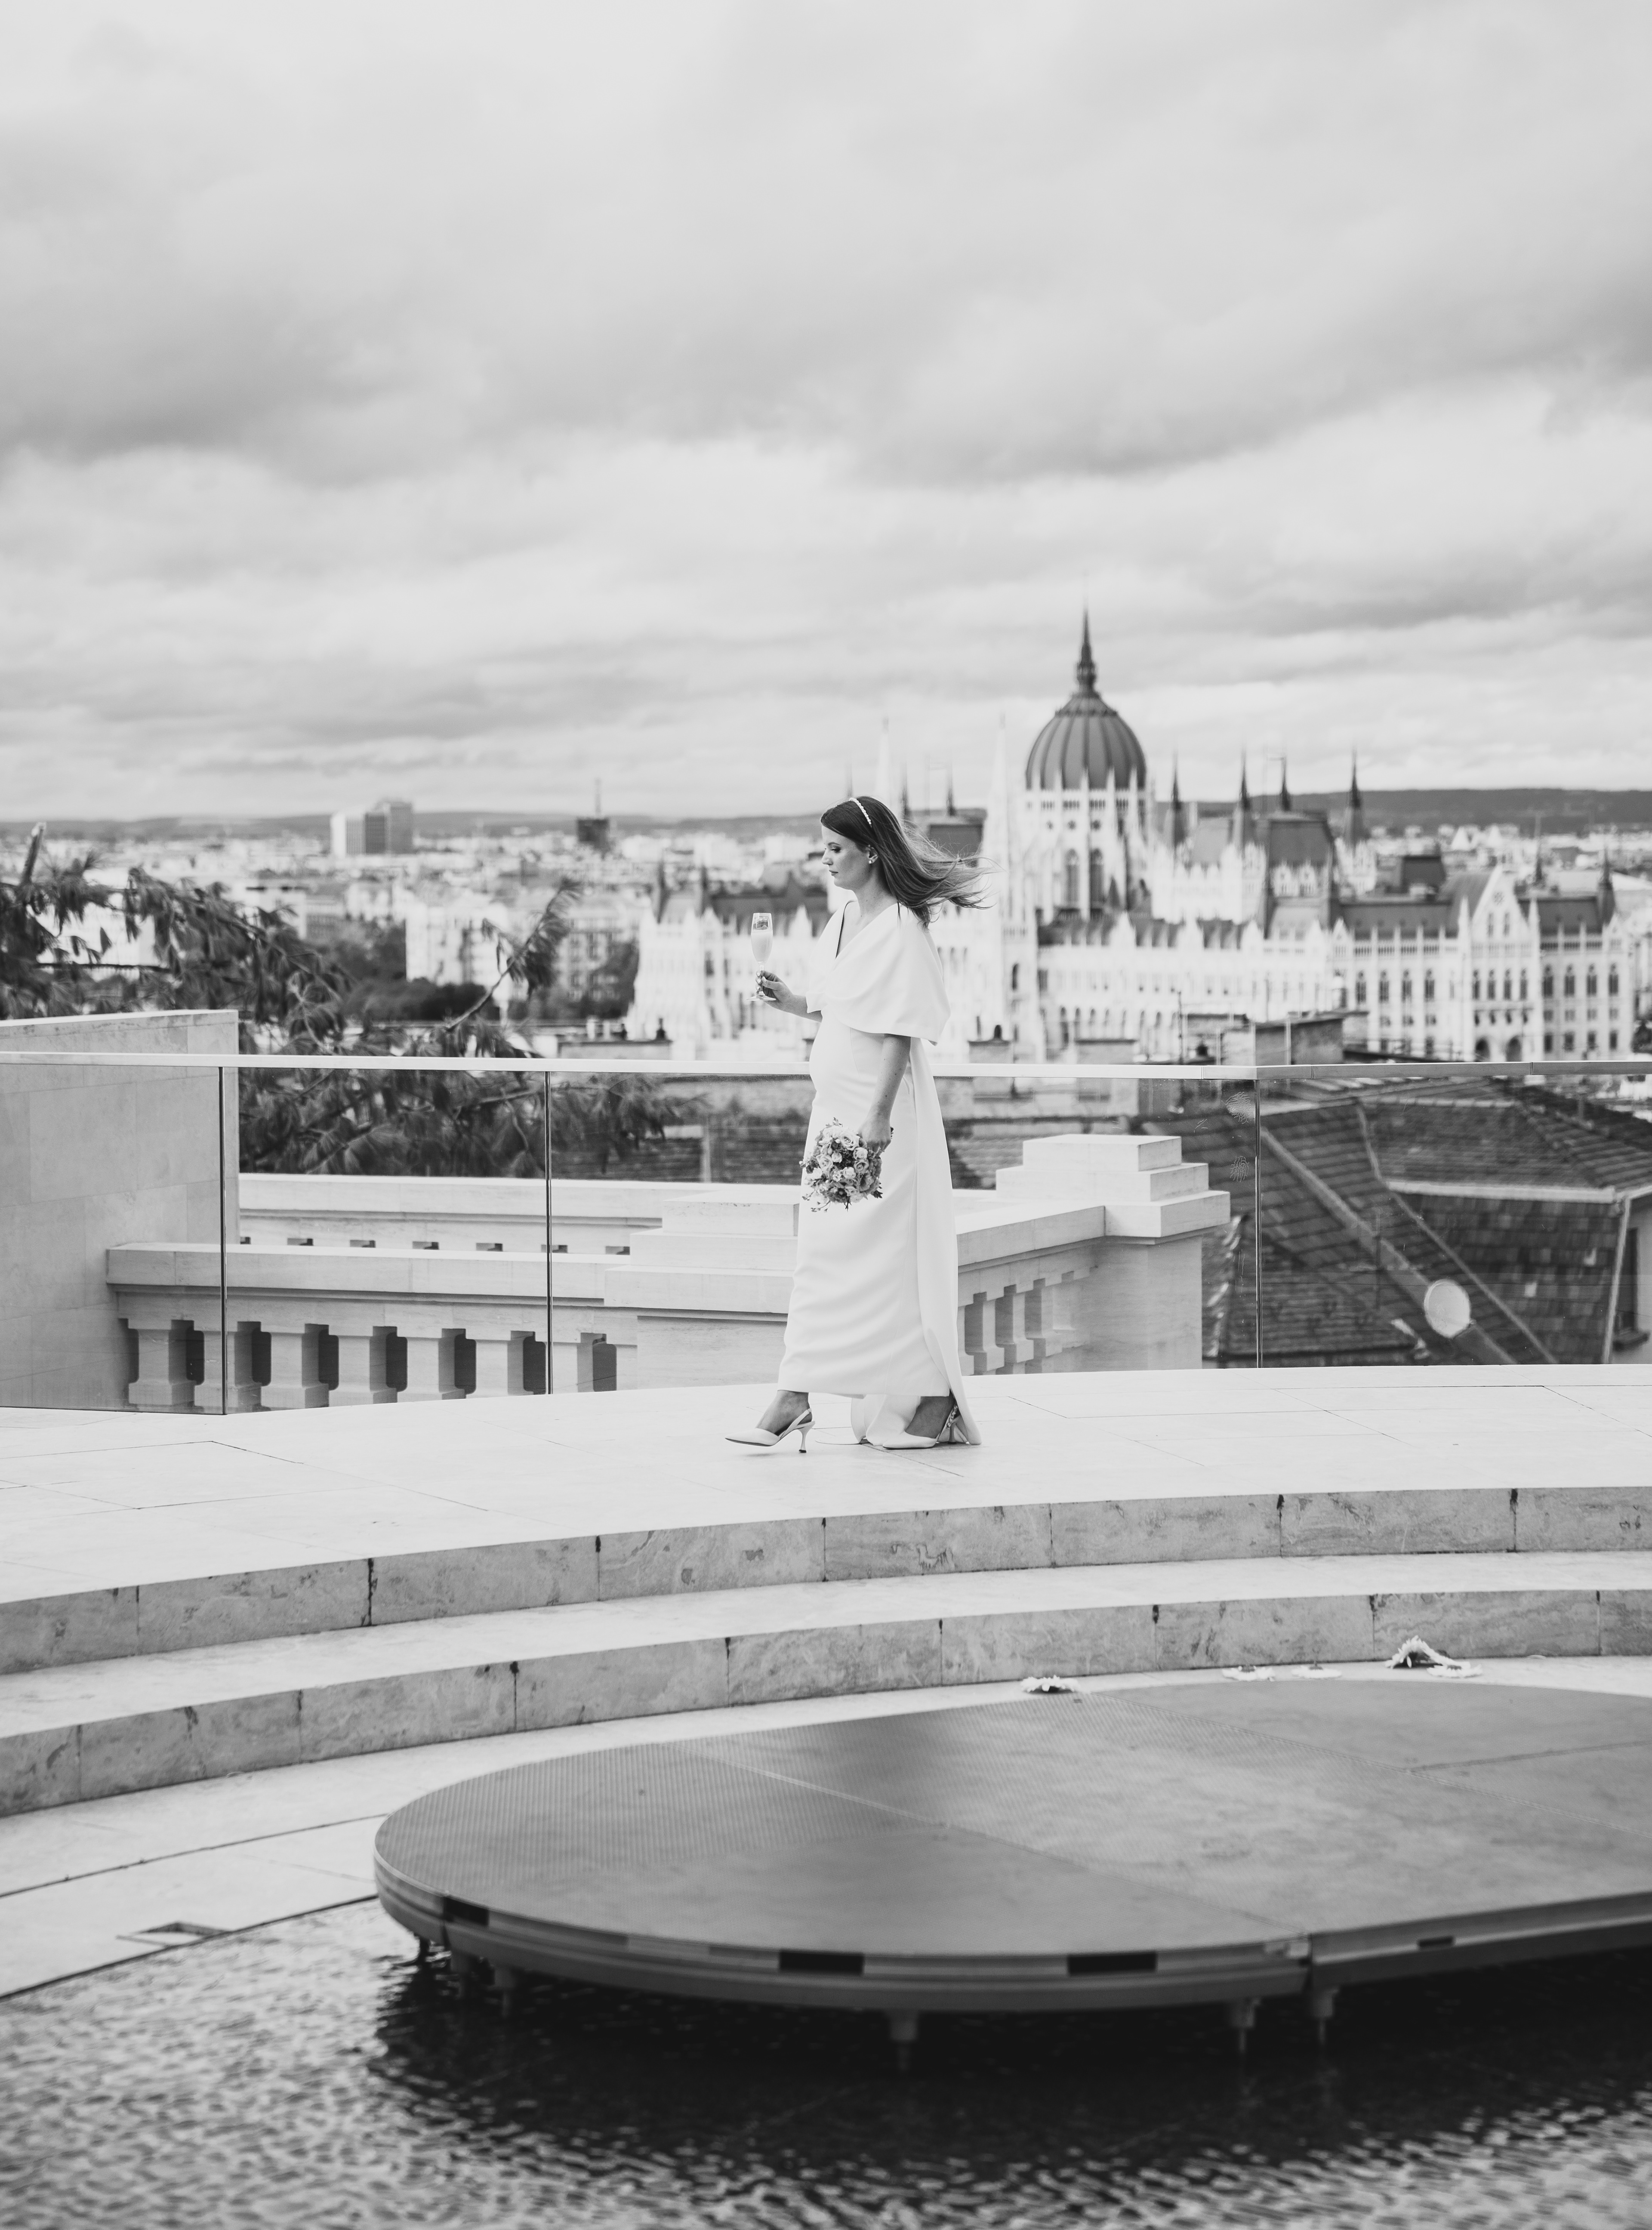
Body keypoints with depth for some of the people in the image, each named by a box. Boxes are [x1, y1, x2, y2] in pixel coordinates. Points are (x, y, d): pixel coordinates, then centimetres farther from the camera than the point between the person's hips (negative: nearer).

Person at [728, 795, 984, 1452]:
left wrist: (879, 1114, -21)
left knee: (890, 1256, -4)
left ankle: (934, 1400, 5)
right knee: (823, 1253, 8)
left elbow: (901, 1029, -18)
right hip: (835, 1105, 9)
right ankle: (793, 1402, 10)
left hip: (882, 1107, -9)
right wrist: (788, 1000, 3)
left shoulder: (900, 928, -14)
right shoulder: (842, 923, 12)